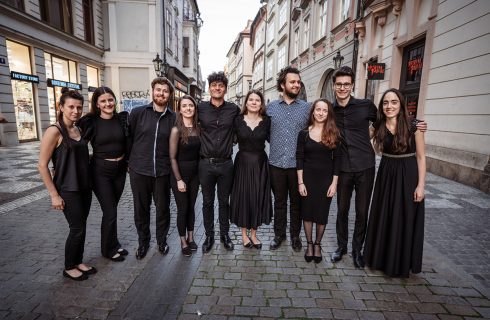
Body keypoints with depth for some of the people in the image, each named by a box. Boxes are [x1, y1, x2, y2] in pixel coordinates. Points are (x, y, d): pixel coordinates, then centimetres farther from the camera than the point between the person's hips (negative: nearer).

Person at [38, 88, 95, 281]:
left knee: (81, 227, 14)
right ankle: (69, 268, 22)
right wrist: (54, 194, -13)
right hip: (68, 190, -6)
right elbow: (42, 165, -13)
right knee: (77, 229, 1)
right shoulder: (54, 131, -13)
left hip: (84, 187, 6)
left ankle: (78, 261, 31)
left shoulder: (79, 130, 7)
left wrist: (89, 182, 11)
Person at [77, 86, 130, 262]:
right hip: (101, 171, -3)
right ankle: (109, 249, 22)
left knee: (111, 209, 16)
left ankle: (113, 244, 34)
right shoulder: (90, 122, -9)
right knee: (110, 212, 0)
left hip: (120, 169, 3)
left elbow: (128, 143, 9)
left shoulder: (122, 118, 0)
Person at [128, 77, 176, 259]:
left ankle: (162, 240, 33)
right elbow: (128, 138, 5)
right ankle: (143, 241, 34)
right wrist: (131, 161, 6)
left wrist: (170, 164, 5)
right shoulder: (137, 113, 0)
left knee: (163, 208, 10)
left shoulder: (173, 118, 2)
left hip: (162, 172, 0)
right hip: (139, 171, 0)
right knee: (141, 209, 12)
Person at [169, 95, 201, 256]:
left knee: (191, 207, 15)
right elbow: (172, 157, -13)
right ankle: (183, 242, 24)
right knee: (182, 208, 6)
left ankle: (191, 238, 32)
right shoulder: (176, 130, -13)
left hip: (195, 173, 4)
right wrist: (179, 180, -14)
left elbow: (198, 151, 8)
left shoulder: (198, 128, 0)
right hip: (180, 174, -4)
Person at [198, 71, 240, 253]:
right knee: (207, 202, 12)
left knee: (224, 202, 14)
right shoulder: (200, 108, -1)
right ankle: (209, 236, 29)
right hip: (206, 164, 0)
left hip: (226, 164, 0)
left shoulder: (234, 109, 0)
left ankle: (224, 234, 32)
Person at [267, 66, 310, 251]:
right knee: (279, 201, 13)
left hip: (298, 164, 0)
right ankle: (279, 234, 30)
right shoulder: (271, 106, 3)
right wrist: (277, 145, 8)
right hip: (276, 163, 1)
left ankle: (295, 235, 30)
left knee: (296, 202, 12)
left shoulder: (306, 107, 1)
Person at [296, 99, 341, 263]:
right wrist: (300, 182, -7)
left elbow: (337, 159, -1)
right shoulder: (304, 133, -1)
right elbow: (299, 159, -2)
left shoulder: (333, 133, -1)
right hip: (308, 178, 0)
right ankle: (309, 244, 27)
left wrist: (334, 183, -6)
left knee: (322, 213, 9)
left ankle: (317, 244, 30)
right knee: (307, 212, 8)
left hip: (326, 179, 0)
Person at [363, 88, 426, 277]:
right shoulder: (378, 127, 1)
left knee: (404, 221, 8)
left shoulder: (414, 126, -10)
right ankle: (382, 257, 33)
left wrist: (420, 185, -10)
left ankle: (401, 264, 29)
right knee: (383, 219, 13)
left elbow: (421, 157, -7)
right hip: (386, 176, 4)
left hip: (408, 176, -3)